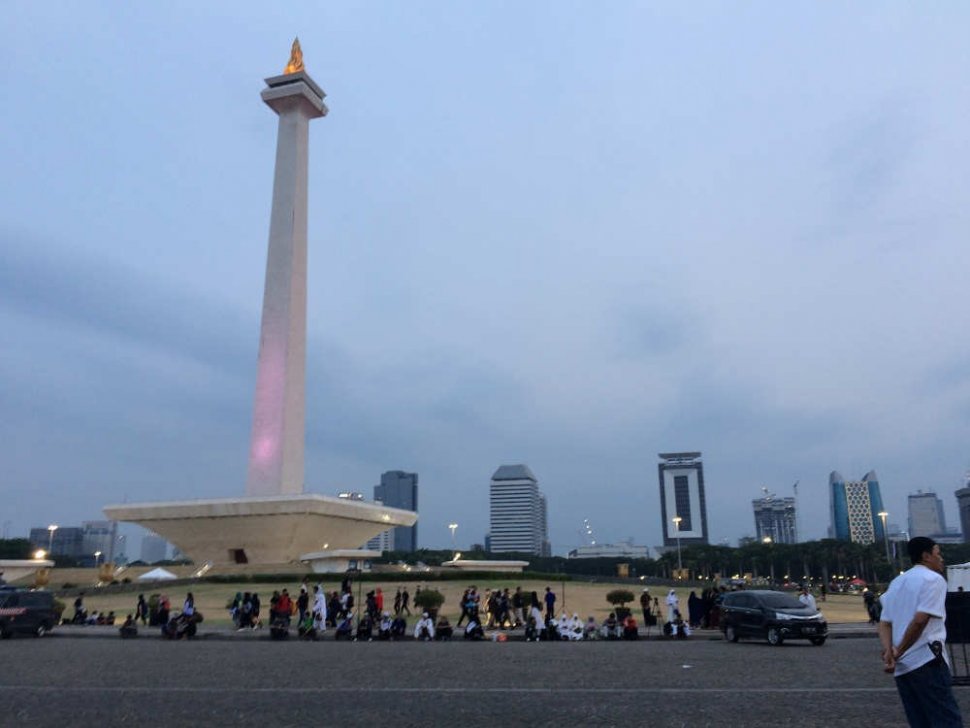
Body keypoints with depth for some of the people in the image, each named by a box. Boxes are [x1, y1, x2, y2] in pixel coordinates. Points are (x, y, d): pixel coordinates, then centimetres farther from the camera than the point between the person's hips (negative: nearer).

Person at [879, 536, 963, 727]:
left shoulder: (896, 583, 21)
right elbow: (920, 620, -15)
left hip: (901, 667, 7)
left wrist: (888, 651, -2)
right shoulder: (933, 579, -3)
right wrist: (898, 652, -7)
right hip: (926, 661, -7)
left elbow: (884, 623, 12)